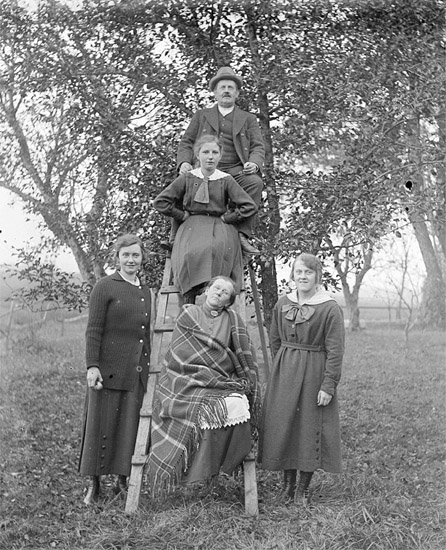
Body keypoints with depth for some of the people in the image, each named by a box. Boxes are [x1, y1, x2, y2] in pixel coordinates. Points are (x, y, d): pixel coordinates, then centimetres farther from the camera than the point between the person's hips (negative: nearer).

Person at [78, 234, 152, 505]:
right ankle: (94, 485, 12)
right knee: (101, 424, 2)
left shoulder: (146, 291, 14)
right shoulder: (105, 287, -3)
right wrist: (92, 365, -15)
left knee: (131, 426, 7)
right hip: (108, 369, -5)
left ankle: (122, 480, 19)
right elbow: (93, 330, -7)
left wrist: (149, 368, 20)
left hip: (137, 372, 5)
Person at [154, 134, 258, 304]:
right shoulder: (187, 178, 7)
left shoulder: (226, 180, 5)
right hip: (192, 226, 1)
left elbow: (250, 206, 1)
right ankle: (187, 307, -30)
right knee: (191, 252, -35)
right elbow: (160, 202, 9)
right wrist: (182, 215, 4)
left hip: (219, 227, 0)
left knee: (217, 249, -37)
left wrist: (227, 217, -1)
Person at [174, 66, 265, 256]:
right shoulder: (201, 116, 26)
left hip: (235, 170, 0)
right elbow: (186, 142, 18)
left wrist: (254, 163, -12)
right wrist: (183, 162, -5)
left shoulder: (248, 119, 25)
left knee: (255, 182, -34)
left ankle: (243, 234, -35)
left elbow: (258, 147, 12)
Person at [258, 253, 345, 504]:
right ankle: (288, 482, 25)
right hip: (284, 373, 5)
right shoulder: (282, 304, 4)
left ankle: (303, 488, 18)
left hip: (314, 374, -4)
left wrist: (328, 386, -16)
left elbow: (335, 351, -13)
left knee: (310, 427, 3)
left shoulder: (330, 308, -11)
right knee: (283, 425, 9)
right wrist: (283, 367, 13)